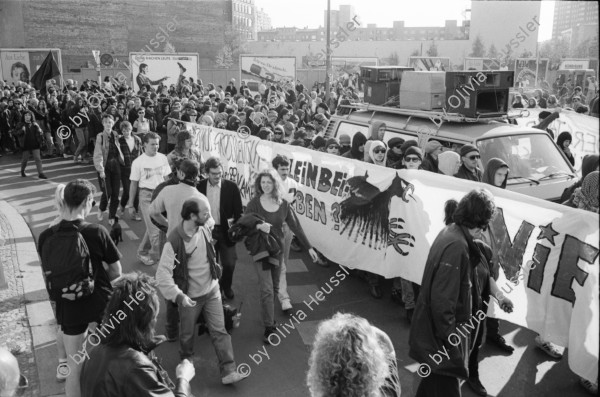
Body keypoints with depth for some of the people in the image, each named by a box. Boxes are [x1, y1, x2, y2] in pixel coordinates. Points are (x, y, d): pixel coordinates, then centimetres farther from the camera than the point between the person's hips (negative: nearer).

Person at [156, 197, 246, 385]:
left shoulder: (205, 229, -8)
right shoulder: (174, 241, -26)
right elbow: (163, 273, -26)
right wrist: (178, 295, -34)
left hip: (212, 290, 4)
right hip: (190, 296, -3)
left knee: (219, 331, 1)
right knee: (187, 333, 17)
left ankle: (228, 372, 6)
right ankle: (186, 362, 44)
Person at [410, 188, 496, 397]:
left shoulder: (450, 232, 2)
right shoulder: (456, 246, -28)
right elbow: (442, 300, -28)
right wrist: (449, 339, -20)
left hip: (435, 327, 9)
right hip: (441, 335, -9)